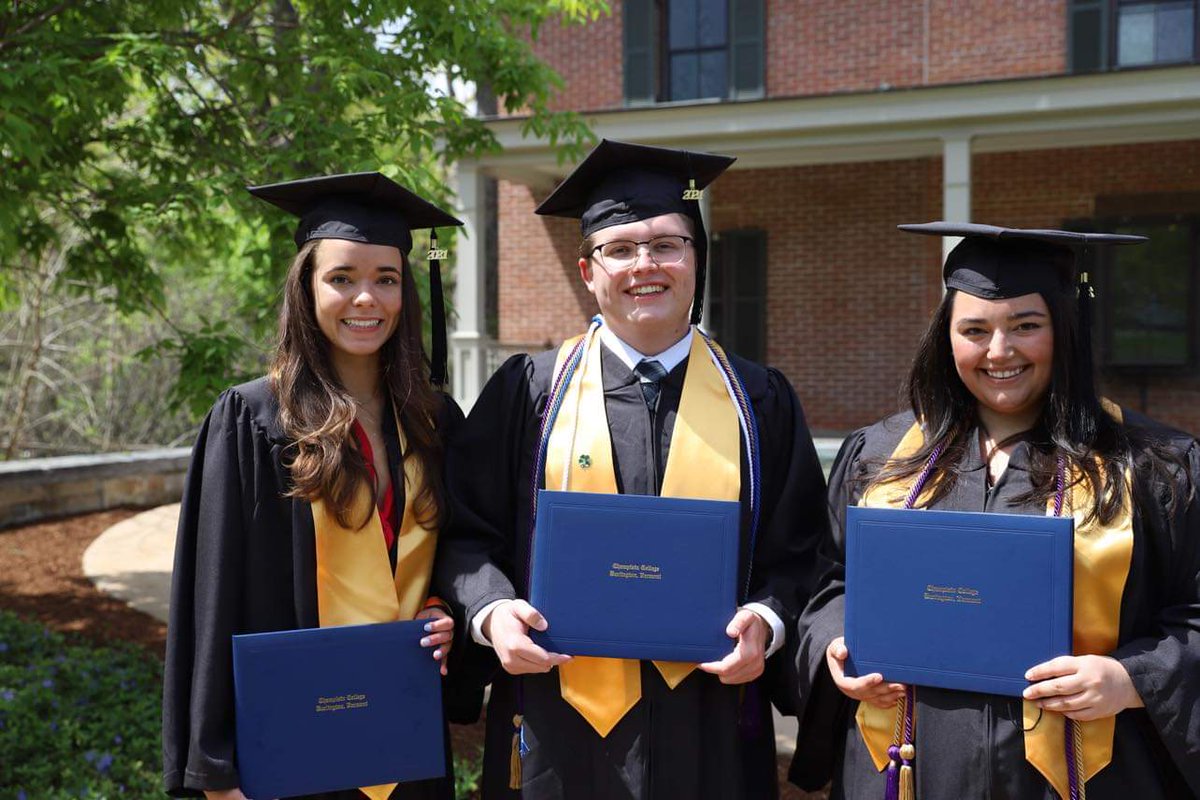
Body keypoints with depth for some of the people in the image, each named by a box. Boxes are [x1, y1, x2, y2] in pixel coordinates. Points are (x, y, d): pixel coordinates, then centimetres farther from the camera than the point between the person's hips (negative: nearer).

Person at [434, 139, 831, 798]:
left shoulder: (758, 400, 5)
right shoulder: (529, 392, 1)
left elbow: (797, 552, 6)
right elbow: (466, 533, 3)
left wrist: (765, 620, -12)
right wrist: (492, 610, -14)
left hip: (707, 726, 1)